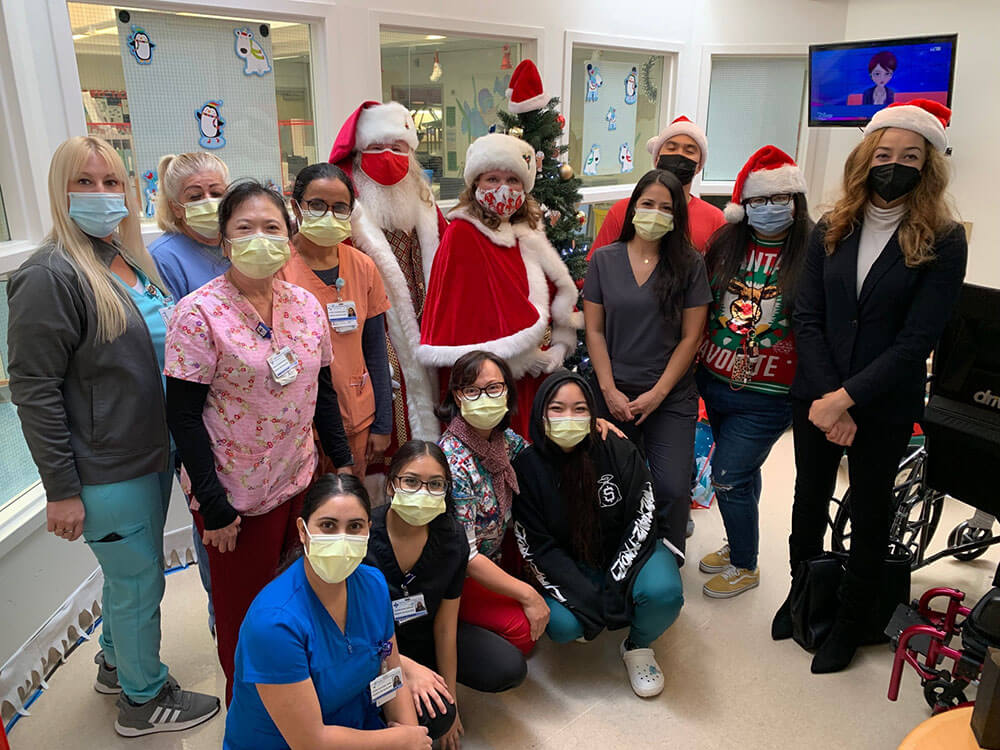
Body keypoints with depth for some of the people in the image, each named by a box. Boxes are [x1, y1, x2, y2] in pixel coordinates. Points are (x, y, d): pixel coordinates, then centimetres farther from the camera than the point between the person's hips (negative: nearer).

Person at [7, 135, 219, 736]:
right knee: (140, 584, 7)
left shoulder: (132, 261, 8)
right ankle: (145, 699, 29)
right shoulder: (52, 275, -18)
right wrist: (62, 489, -18)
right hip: (109, 472, -8)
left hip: (153, 455, 8)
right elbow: (33, 390, -19)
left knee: (128, 574, 24)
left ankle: (116, 664, 46)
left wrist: (174, 443, 17)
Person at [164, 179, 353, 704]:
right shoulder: (198, 314, -14)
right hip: (237, 495, -5)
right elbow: (183, 415, -14)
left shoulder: (306, 305, 2)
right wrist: (213, 506, -15)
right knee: (244, 611, 11)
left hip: (300, 481, 5)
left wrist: (341, 460, 8)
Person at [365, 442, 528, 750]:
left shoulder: (452, 537, -14)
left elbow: (446, 625, -8)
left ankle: (431, 679, 13)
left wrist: (449, 698, -4)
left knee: (510, 669, -9)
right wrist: (407, 667, -25)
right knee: (433, 718, -27)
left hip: (425, 634, 5)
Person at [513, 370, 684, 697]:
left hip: (625, 553, 0)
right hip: (570, 566, 0)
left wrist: (614, 590, -20)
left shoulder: (619, 451, -13)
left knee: (663, 592, -30)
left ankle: (638, 647, 4)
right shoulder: (528, 466, -13)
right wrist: (590, 600, -22)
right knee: (561, 624, -27)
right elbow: (536, 547, -13)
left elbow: (641, 522, -12)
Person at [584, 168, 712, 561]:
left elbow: (691, 336, -1)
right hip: (614, 394, 1)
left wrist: (657, 393, -7)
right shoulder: (605, 260, 3)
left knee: (673, 489, -6)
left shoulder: (690, 264, 0)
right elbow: (594, 330, 3)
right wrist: (609, 390, -5)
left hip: (672, 397, -1)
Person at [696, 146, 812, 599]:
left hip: (766, 395, -4)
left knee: (729, 476, -2)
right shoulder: (725, 244, 3)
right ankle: (738, 545, 41)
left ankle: (745, 566, 21)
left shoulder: (810, 254, -10)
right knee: (741, 471, 20)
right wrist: (696, 358, 9)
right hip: (715, 381, 5)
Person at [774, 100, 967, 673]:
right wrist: (826, 397, -15)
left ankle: (853, 620, 33)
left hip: (886, 406, -3)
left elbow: (916, 341, -15)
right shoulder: (831, 231, 2)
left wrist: (847, 397, -20)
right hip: (817, 398, 3)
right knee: (810, 500, 17)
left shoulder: (943, 242, -9)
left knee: (870, 513, 13)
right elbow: (807, 318, -4)